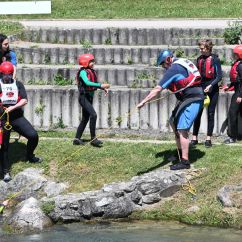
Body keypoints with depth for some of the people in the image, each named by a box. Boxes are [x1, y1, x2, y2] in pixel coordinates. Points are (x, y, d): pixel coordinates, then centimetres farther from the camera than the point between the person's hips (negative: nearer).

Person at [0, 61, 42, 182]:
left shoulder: (18, 84, 6)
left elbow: (24, 100, -3)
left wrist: (13, 107, -17)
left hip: (17, 117, 2)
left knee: (33, 136, -7)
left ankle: (29, 156, 21)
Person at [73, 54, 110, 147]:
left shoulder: (91, 71, 11)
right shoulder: (83, 72, -15)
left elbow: (93, 83, 14)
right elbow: (87, 83, -30)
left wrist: (103, 88, -3)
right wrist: (101, 85, -33)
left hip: (90, 97, 9)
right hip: (84, 97, -9)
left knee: (85, 118, 12)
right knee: (93, 115, -20)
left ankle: (77, 139, 20)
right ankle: (93, 138, -18)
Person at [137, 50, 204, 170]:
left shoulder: (173, 69, -16)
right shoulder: (182, 63, 12)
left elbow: (158, 89, -20)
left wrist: (143, 102, -21)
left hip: (192, 100, -10)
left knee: (182, 129, -11)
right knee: (173, 122, 18)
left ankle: (185, 162, -11)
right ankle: (180, 153, 25)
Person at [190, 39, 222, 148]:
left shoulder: (215, 60, -7)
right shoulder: (199, 59, 7)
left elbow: (219, 76, -8)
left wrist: (211, 85, -18)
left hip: (212, 90, -4)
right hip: (201, 89, 4)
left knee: (210, 114, 3)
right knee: (197, 113, 0)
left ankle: (208, 139, 8)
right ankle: (194, 138, 5)